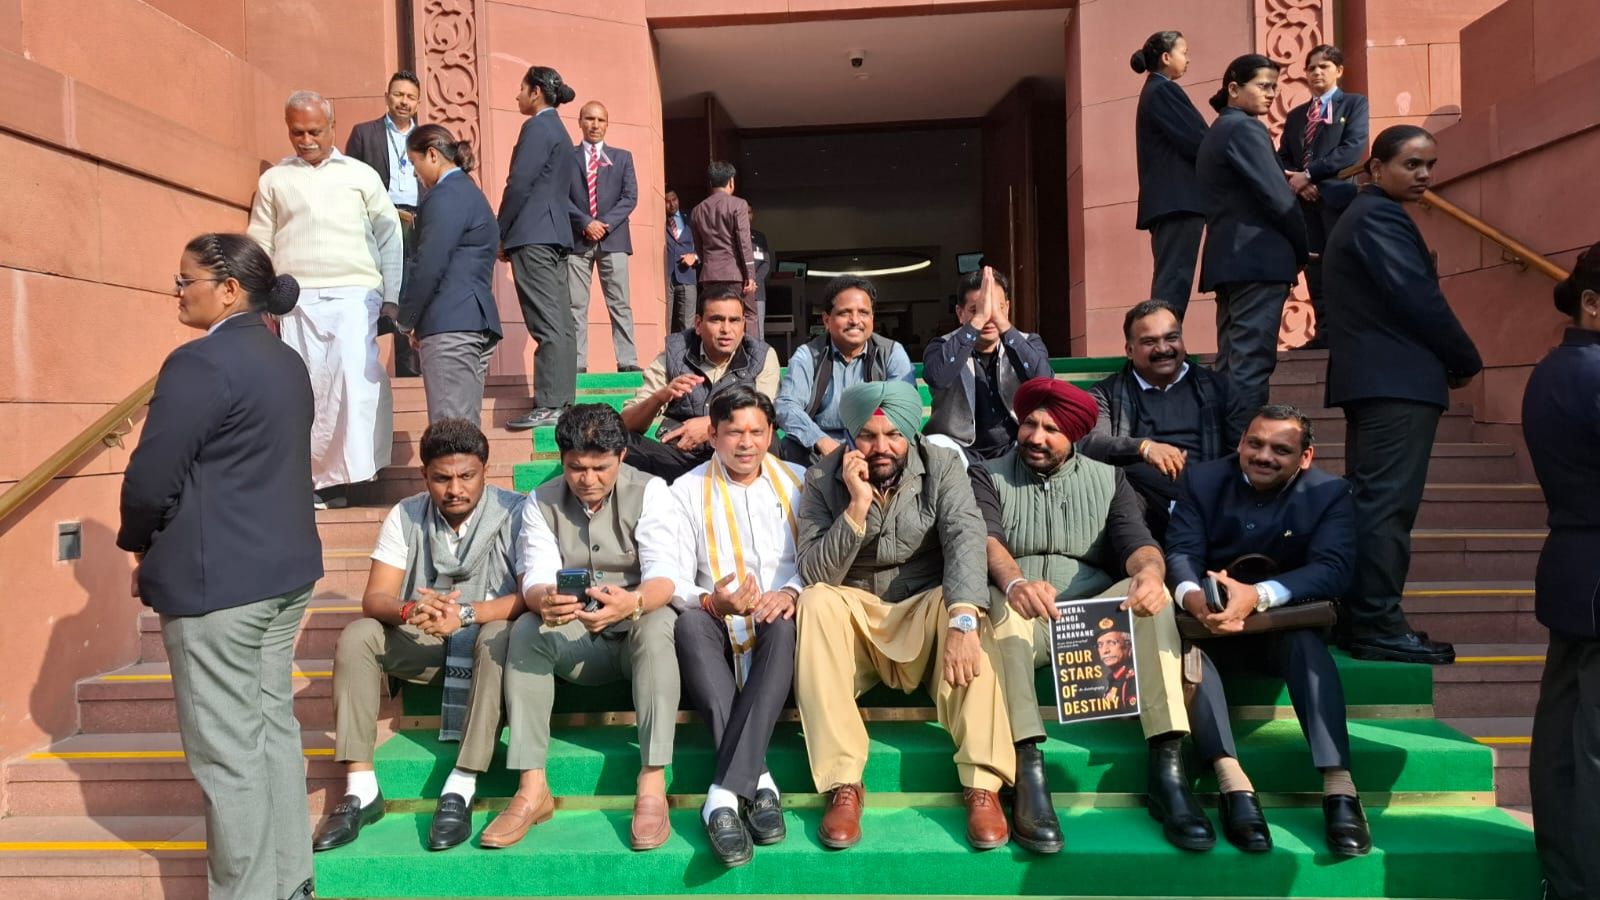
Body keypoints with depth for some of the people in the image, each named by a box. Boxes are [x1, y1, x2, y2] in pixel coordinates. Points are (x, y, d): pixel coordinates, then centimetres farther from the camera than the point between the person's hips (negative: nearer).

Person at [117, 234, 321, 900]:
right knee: (274, 727, 16)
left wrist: (138, 545, 4)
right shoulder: (287, 362, 12)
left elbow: (151, 478, -17)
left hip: (215, 582, -9)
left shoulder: (201, 362, -15)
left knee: (227, 750, 1)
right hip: (285, 570, 9)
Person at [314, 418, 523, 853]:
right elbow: (373, 600, -10)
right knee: (356, 636, -20)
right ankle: (361, 790, -18)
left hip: (486, 634, -3)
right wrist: (409, 610, -33)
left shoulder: (513, 512, -15)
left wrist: (465, 613, -37)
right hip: (424, 640, 4)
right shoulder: (405, 516, -4)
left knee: (500, 636, -36)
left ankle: (460, 789, -33)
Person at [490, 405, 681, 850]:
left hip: (638, 632, -3)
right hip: (576, 640, 3)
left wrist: (630, 603, -44)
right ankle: (532, 789, -25)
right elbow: (535, 577, -12)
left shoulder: (650, 492, -9)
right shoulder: (541, 503, 0)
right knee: (525, 630, -26)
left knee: (657, 625, -35)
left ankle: (652, 787, -36)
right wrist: (543, 600, -38)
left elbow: (663, 579, -20)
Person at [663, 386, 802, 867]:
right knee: (690, 623, -34)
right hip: (719, 627, 0)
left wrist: (792, 592, -18)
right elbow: (672, 582, -1)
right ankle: (757, 781, -37)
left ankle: (725, 792, -39)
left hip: (776, 621, 0)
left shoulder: (798, 481, 11)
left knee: (784, 626, -35)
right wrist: (713, 603, -24)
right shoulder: (687, 491, 7)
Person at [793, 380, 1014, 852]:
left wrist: (962, 619, -39)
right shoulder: (822, 479, -5)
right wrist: (857, 508, -26)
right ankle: (843, 784, -28)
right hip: (856, 622, 1)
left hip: (926, 616, 0)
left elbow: (965, 539, -22)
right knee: (816, 602, -30)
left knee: (962, 605, -32)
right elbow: (814, 575, -13)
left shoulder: (942, 466, -5)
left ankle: (983, 783, -29)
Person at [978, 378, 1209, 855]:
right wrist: (1015, 582, -34)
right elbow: (986, 541, -11)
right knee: (1000, 601, -34)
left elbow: (1136, 541, 0)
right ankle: (1028, 770, -41)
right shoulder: (987, 476, 9)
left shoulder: (1108, 479, 16)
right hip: (1019, 618, -2)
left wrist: (1149, 570, -27)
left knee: (1150, 591, -27)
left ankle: (1167, 766, -30)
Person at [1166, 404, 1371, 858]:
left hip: (1285, 626, 0)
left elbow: (1332, 569, -18)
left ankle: (1339, 788, -36)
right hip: (1211, 623, 1)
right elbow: (1181, 551, -11)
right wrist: (1191, 595, -37)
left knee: (1307, 642, -33)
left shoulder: (1330, 493, -3)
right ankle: (1232, 783, -40)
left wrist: (1258, 596, -37)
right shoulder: (1205, 480, 1)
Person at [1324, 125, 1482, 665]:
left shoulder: (1363, 215, 23)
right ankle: (1379, 629, -9)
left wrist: (1447, 358, 14)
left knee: (1371, 502, 11)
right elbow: (1417, 299, -17)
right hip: (1398, 380, -11)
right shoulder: (1381, 216, -9)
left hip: (1374, 378, 11)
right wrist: (1466, 361, -4)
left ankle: (1363, 620, 16)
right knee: (1388, 504, -11)